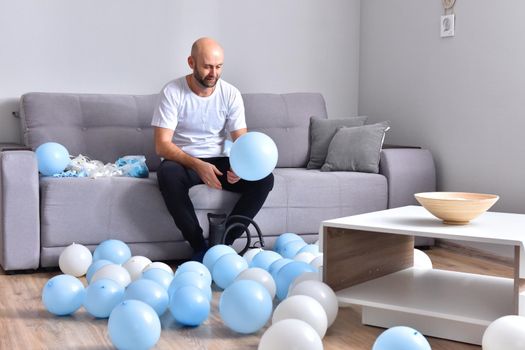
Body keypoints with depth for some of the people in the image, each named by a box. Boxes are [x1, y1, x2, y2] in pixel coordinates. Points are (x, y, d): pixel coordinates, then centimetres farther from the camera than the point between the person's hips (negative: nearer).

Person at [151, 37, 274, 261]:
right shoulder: (172, 92, -11)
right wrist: (198, 165, -34)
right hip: (183, 161, -3)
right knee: (167, 173, -38)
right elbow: (162, 145, -18)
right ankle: (199, 247, -25)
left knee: (263, 178, -22)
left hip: (219, 161, 3)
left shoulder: (231, 94, -2)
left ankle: (222, 241, -17)